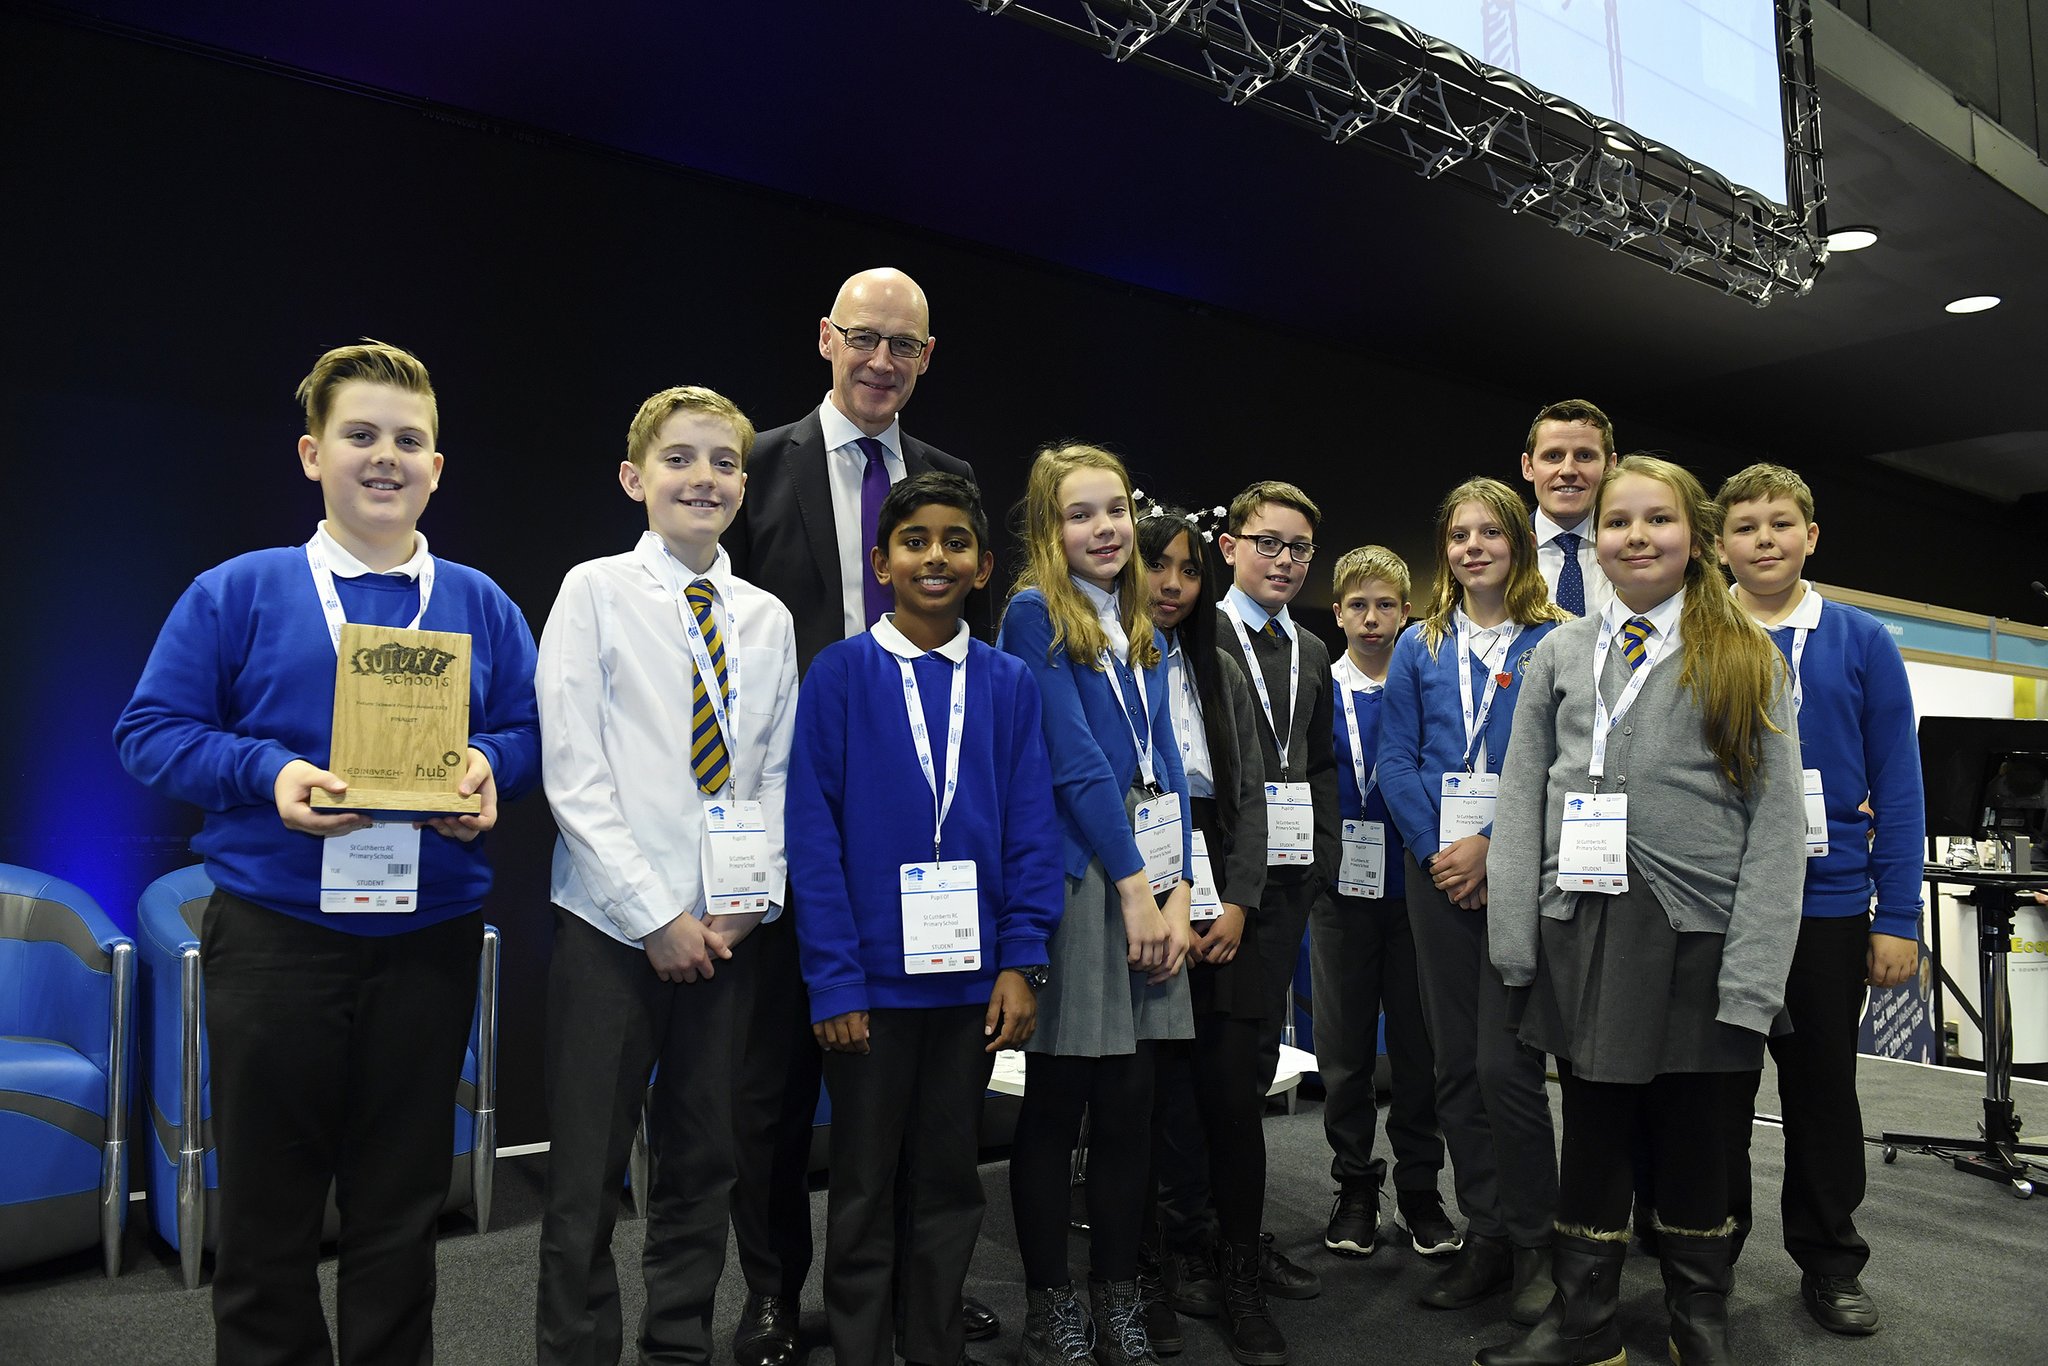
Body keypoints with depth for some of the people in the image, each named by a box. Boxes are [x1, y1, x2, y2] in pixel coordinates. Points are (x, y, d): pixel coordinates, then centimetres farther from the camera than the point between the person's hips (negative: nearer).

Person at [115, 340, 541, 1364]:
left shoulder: (479, 606, 6)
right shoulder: (237, 593, 1)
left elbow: (526, 732, 7)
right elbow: (151, 730, -1)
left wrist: (488, 765, -14)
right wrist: (268, 772, -17)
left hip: (430, 936, 2)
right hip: (274, 929, -1)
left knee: (402, 1208, 14)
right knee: (265, 1206, 10)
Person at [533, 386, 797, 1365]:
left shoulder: (767, 619, 8)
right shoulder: (595, 593, -2)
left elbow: (778, 776, 9)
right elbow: (572, 774, -8)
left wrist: (749, 902, -3)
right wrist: (656, 914, -12)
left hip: (724, 929, 4)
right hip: (613, 923, -3)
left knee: (701, 1163, 13)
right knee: (587, 1173, 3)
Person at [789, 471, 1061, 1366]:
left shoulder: (1009, 685, 2)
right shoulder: (839, 674, -5)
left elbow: (1031, 831, 2)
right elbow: (814, 833, -8)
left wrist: (1019, 963, -6)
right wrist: (833, 979, -13)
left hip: (972, 975, 3)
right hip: (872, 974, -2)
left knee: (949, 1181, 16)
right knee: (864, 1190, 12)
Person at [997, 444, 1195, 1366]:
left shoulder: (1143, 632, 16)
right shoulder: (1034, 615, -4)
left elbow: (1165, 765, 11)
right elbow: (1074, 759, -11)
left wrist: (1177, 888, 1)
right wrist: (1132, 886, -11)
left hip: (1151, 882, 6)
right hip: (1074, 880, -6)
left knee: (1130, 1101, 9)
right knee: (1057, 1102, 3)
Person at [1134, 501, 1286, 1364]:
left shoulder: (1220, 673, 14)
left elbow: (1251, 796, 12)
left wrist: (1239, 904, 0)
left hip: (1218, 912, 4)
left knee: (1234, 1096, 2)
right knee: (1148, 1101, 1)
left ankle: (1241, 1284, 15)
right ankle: (1150, 1278, 18)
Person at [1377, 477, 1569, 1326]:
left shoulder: (1554, 642, 2)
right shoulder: (1420, 646, 11)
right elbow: (1396, 759, 6)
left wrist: (1493, 845, -13)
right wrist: (1436, 850, -7)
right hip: (1438, 869, 4)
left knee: (1505, 1065, -8)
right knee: (1456, 1066, 8)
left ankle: (1535, 1246, 11)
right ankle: (1485, 1237, 21)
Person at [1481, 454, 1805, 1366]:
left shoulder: (1747, 659, 5)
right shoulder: (1560, 653, 10)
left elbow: (1775, 820, -2)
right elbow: (1521, 797, 6)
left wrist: (1754, 970, -11)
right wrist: (1516, 941, -3)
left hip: (1699, 935, -1)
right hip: (1583, 931, 2)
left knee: (1695, 1137, 10)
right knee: (1593, 1129, 9)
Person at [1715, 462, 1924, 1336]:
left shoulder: (1862, 643, 0)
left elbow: (1897, 786, 0)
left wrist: (1898, 917, -4)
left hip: (1826, 903, 0)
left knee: (1823, 1085, 13)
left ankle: (1829, 1260, 29)